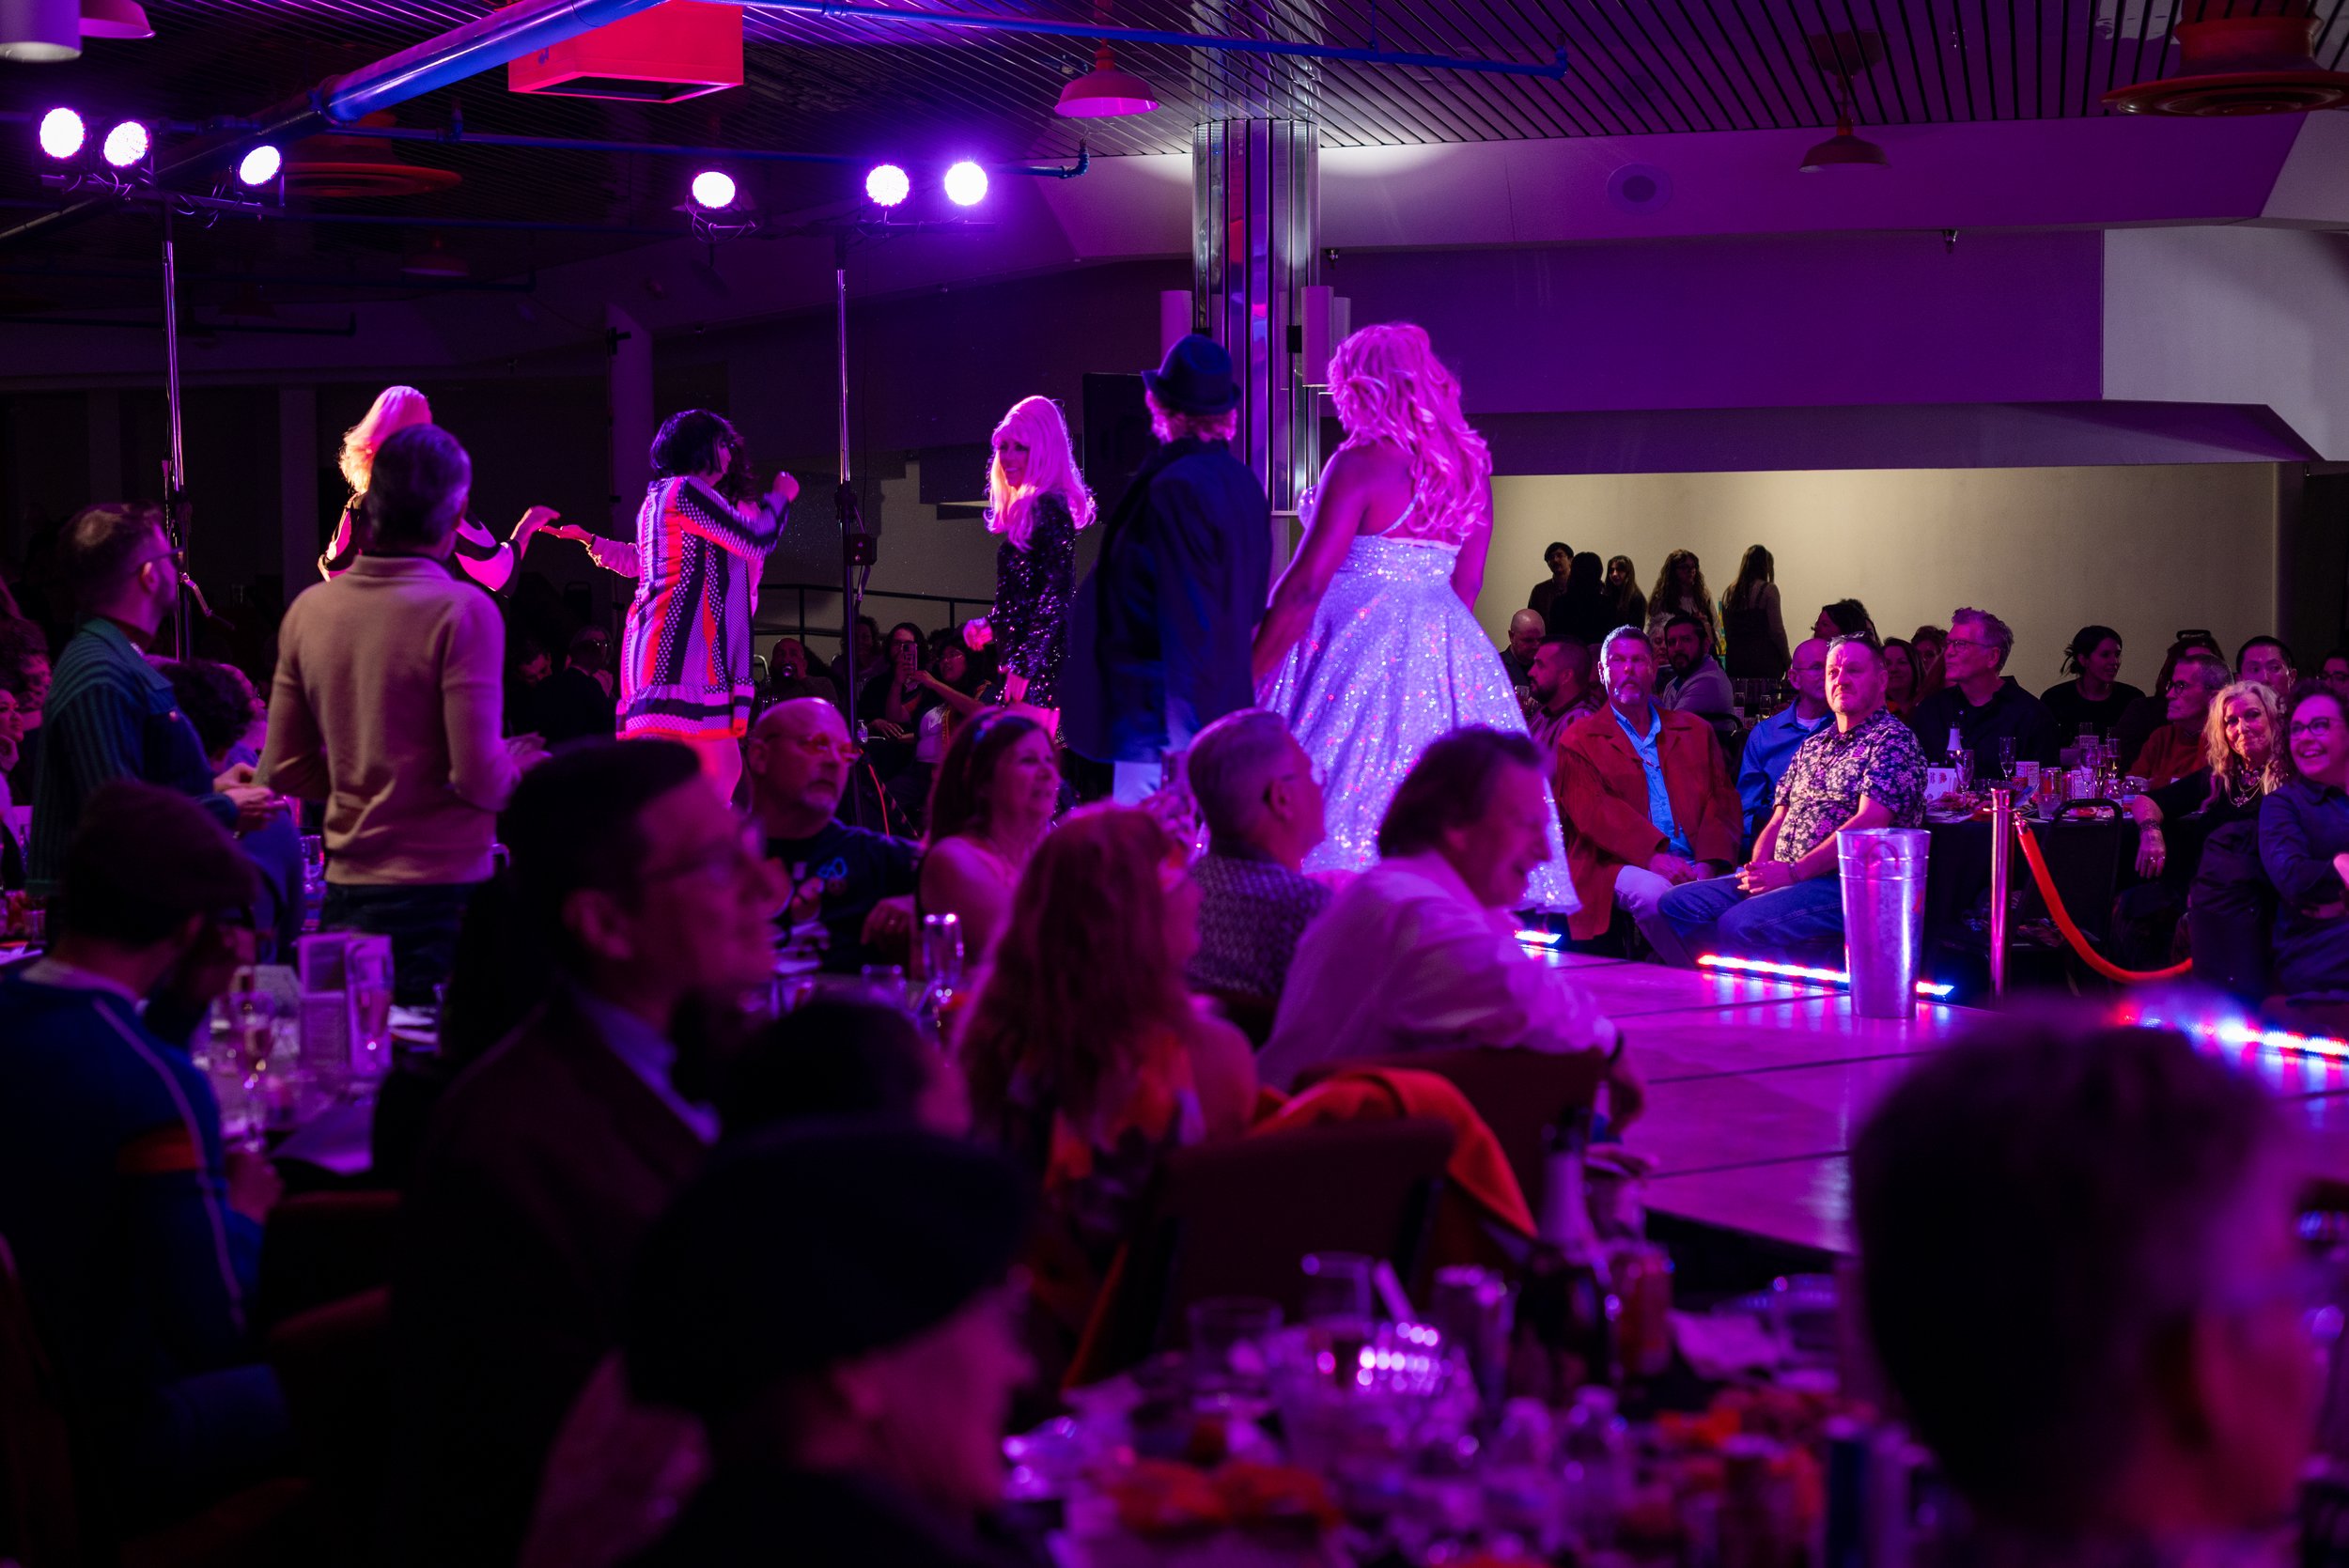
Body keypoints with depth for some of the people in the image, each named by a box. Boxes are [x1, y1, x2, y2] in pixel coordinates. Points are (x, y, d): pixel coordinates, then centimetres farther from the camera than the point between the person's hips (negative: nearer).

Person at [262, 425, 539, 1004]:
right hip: (442, 890, -6)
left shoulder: (309, 609, 4)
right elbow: (479, 778, -17)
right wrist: (520, 765, 4)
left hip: (345, 892, 6)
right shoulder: (463, 613, -13)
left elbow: (287, 770, 9)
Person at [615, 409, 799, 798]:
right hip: (679, 656, -11)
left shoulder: (662, 497, 26)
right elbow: (757, 542, -7)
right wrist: (780, 497, 9)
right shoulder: (684, 490, -5)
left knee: (725, 770, 7)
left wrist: (749, 520, 28)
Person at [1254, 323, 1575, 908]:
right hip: (1446, 645, 7)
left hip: (1359, 642, -7)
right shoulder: (1471, 466, 9)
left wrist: (1248, 675, -8)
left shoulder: (1363, 461, -11)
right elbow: (1466, 585, 15)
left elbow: (1307, 584, -14)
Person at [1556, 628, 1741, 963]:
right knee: (1653, 892, -36)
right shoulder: (1580, 740, 12)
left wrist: (1709, 863, -8)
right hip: (1623, 866, -2)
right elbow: (1592, 809, -4)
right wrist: (1653, 855, -20)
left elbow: (1723, 800, 13)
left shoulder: (1694, 731, 24)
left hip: (1694, 869, 2)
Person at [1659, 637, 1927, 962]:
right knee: (1677, 905, -9)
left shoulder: (1892, 740, -4)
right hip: (1781, 878, 8)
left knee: (1741, 924, -32)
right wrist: (1759, 869, -3)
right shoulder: (1812, 746, 23)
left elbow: (1869, 823, -16)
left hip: (1851, 884, -8)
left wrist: (1793, 872, -18)